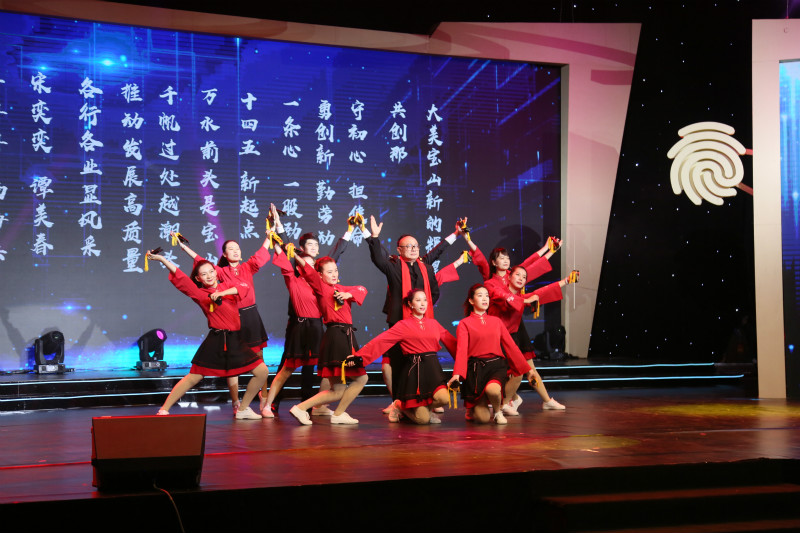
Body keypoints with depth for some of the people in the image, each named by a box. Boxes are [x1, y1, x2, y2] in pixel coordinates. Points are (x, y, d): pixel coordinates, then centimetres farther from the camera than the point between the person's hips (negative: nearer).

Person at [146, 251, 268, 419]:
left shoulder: (229, 285, 10)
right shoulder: (199, 293, 3)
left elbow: (245, 286, -9)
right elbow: (180, 277, -6)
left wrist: (222, 293, -16)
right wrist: (161, 259, -14)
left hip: (236, 341, 3)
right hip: (214, 341, -3)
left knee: (262, 372, 1)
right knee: (193, 378, -5)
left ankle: (243, 409, 15)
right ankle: (163, 410, 6)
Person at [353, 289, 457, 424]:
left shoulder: (433, 323, 15)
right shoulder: (403, 325, 2)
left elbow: (451, 342, 22)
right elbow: (379, 342, -4)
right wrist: (358, 356, -13)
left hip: (432, 368, 4)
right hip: (413, 370, -4)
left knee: (443, 398, -27)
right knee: (422, 419, -11)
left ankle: (427, 409, 8)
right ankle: (400, 406, 21)